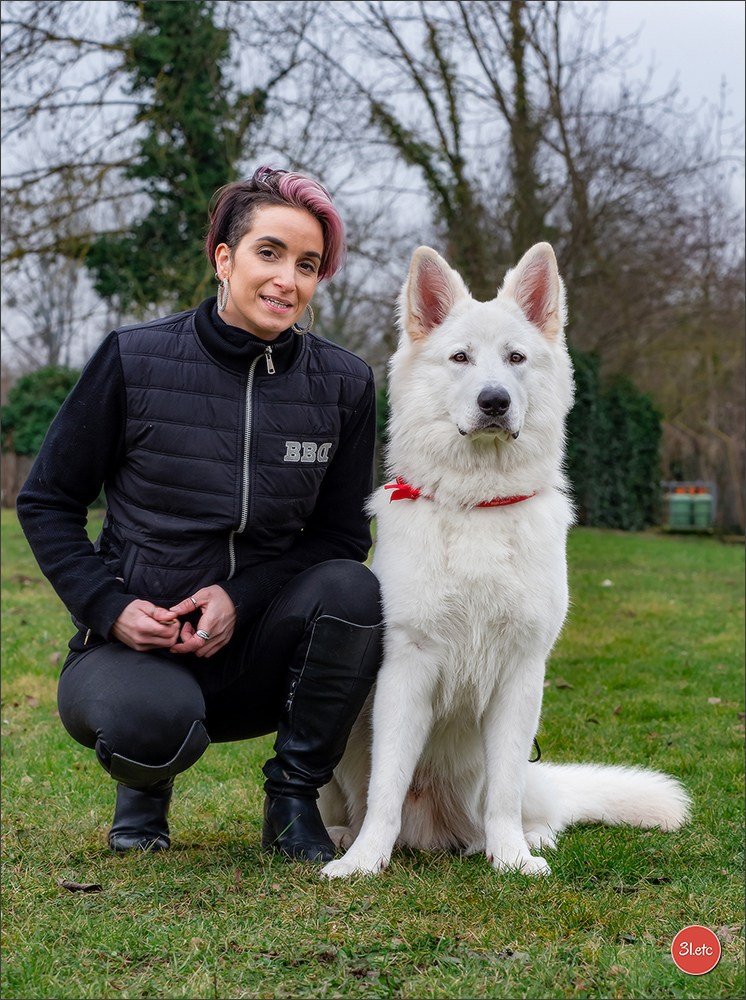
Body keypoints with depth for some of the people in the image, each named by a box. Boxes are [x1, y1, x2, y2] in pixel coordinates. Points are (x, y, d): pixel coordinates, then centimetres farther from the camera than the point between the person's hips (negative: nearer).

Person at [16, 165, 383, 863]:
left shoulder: (344, 384, -2)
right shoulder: (134, 361, -7)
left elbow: (342, 535, 3)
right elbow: (46, 501, 1)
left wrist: (241, 598, -14)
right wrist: (109, 608, -14)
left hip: (258, 648, 2)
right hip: (136, 640, -2)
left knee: (352, 590, -29)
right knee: (156, 723, -36)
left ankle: (293, 798, -5)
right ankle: (145, 781, 6)